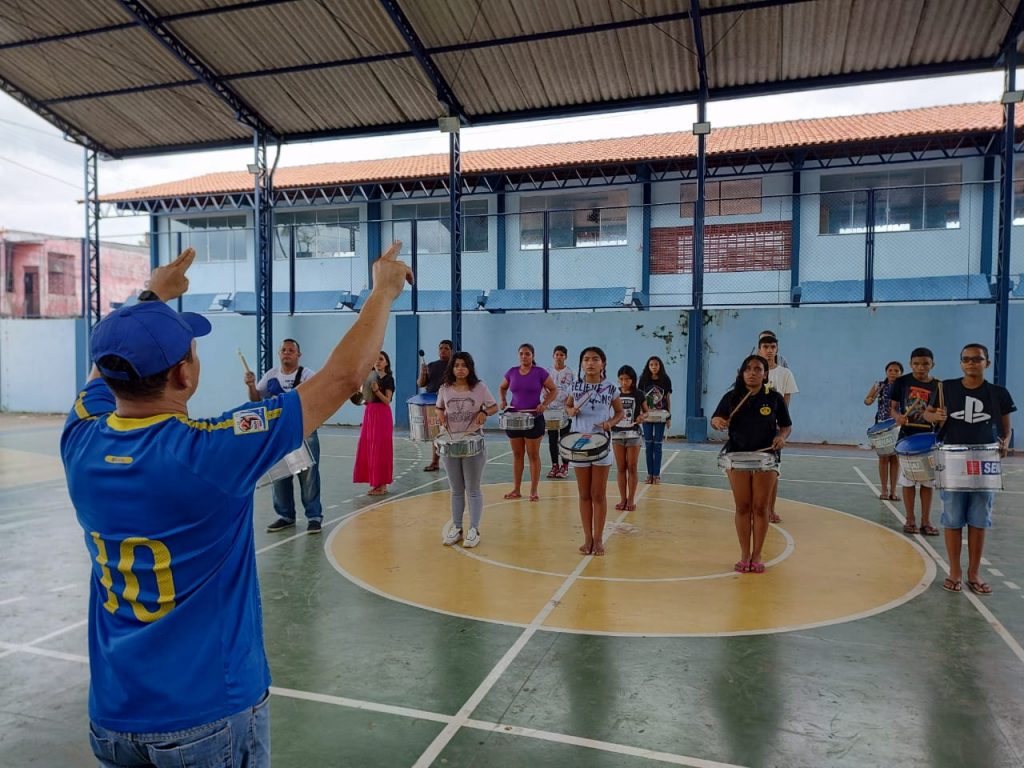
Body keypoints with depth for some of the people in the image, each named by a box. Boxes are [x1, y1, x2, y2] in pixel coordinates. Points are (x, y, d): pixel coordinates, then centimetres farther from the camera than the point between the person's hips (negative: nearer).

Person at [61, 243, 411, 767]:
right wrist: (383, 291, -7)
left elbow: (112, 356, 13)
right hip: (211, 715, -5)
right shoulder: (208, 453, -27)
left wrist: (154, 297, 26)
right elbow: (344, 376, -20)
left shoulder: (80, 443, -11)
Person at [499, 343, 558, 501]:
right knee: (517, 454, 10)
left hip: (534, 418, -3)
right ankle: (516, 489, 18)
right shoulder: (512, 372, 4)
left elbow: (554, 390, -1)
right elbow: (502, 388, 19)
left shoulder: (540, 372, -6)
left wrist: (544, 404, -15)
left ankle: (534, 490, 11)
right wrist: (503, 400, 1)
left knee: (533, 455, 3)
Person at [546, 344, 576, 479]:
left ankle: (564, 467, 9)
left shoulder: (571, 373, -1)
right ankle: (554, 466, 14)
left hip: (565, 409, -2)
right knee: (552, 439, 5)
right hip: (551, 409, 2)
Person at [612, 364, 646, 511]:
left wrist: (642, 417, -14)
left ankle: (631, 499, 13)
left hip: (634, 433, -2)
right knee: (620, 468, 7)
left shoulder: (638, 395, -2)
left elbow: (647, 412, 7)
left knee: (632, 468, 4)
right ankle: (623, 499, 15)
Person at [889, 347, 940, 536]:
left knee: (928, 481, 7)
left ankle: (926, 521, 17)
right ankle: (910, 520, 16)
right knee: (908, 480, 5)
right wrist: (898, 417, -20)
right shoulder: (901, 382, -3)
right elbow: (892, 408, 1)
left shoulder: (938, 386, 0)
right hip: (907, 437, -1)